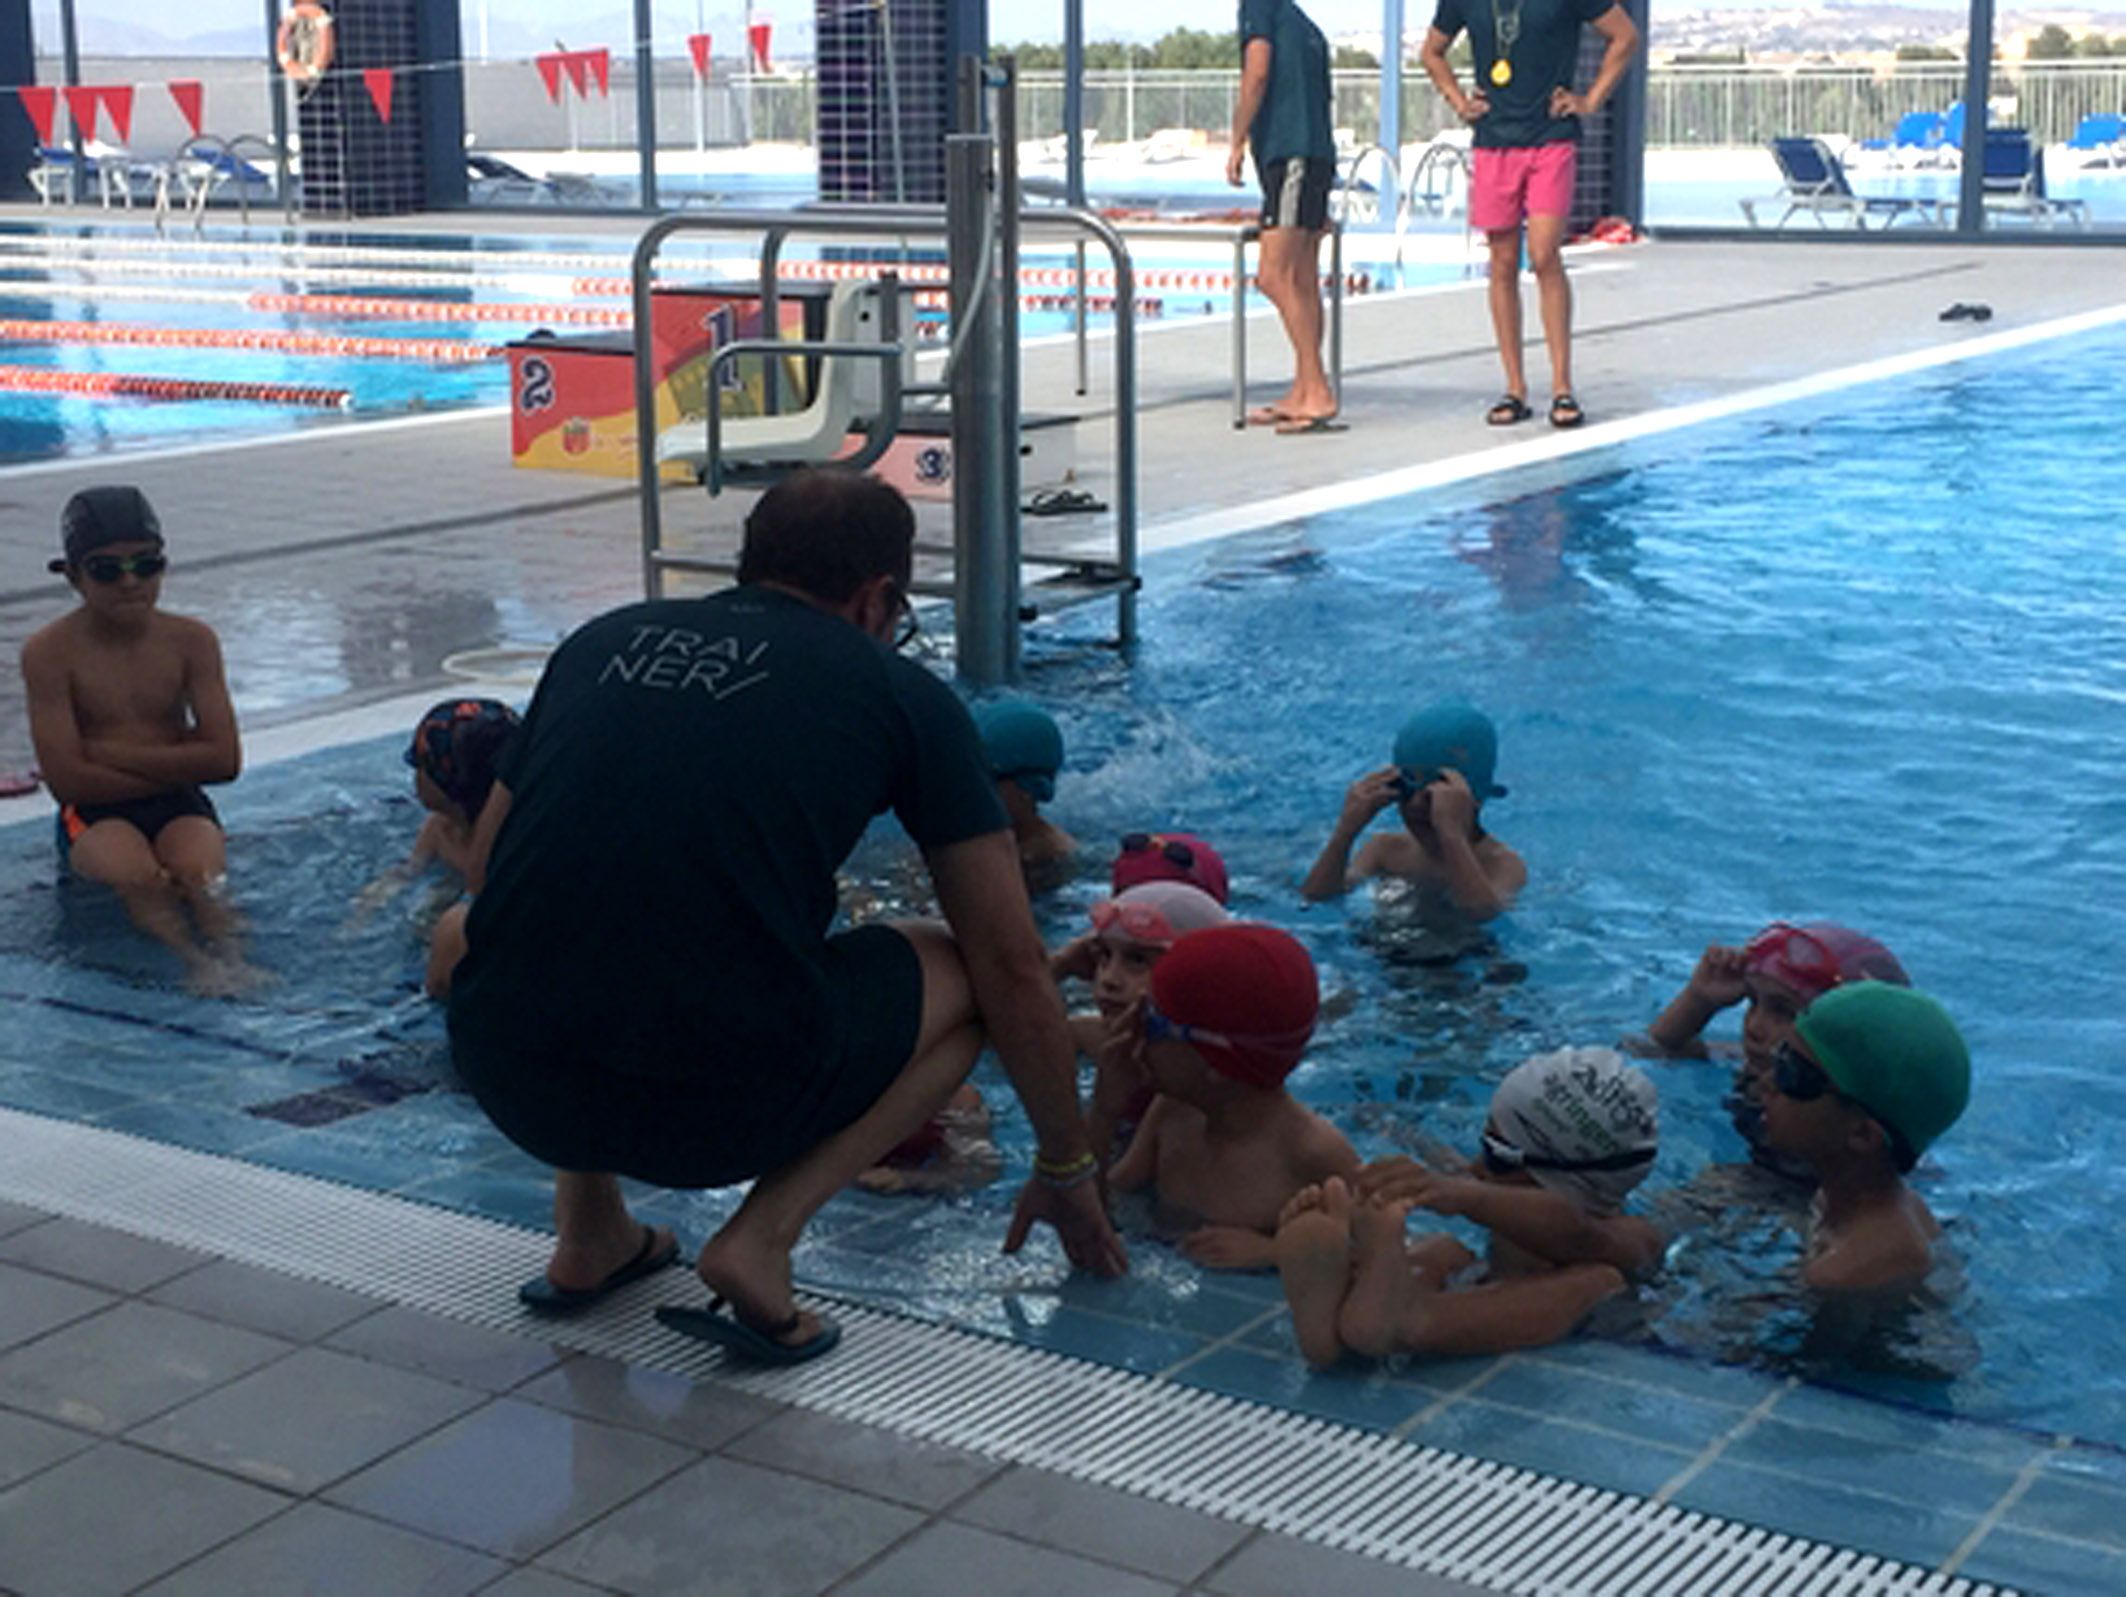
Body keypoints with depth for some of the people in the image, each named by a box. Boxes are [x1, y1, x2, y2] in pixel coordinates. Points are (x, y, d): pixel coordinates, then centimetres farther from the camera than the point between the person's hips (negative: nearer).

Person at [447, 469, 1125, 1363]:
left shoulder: (604, 640, 17)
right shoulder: (900, 694, 8)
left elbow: (487, 871, 27)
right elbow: (1015, 970, 12)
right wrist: (1066, 1171, 26)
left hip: (506, 1087, 5)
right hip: (716, 1106, -5)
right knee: (962, 976, 21)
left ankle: (588, 1236, 23)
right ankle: (762, 1237, 2)